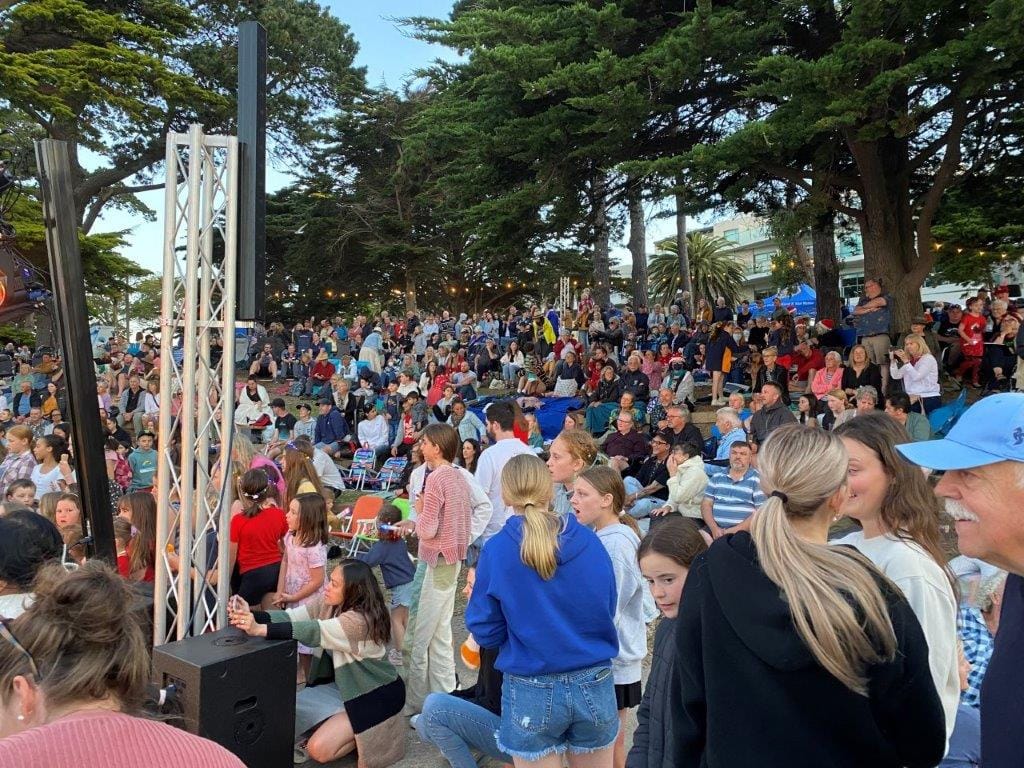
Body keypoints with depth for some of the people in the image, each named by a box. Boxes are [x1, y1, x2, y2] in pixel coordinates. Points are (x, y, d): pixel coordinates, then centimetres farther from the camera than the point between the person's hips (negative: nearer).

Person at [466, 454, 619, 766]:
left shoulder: (496, 550, -12)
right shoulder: (590, 540, -4)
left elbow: (486, 632, -4)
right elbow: (608, 611, 8)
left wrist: (480, 597, 15)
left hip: (533, 691, -2)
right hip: (595, 685, 3)